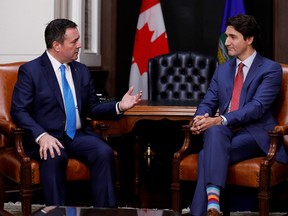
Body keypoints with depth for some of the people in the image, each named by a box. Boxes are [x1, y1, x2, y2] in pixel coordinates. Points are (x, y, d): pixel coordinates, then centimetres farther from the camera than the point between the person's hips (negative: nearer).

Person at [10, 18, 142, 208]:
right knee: (54, 157, -37)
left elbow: (93, 108, 17)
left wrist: (119, 107, -2)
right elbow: (19, 111, -10)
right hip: (48, 138, -4)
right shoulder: (30, 71, -3)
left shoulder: (82, 71, 14)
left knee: (105, 152, -25)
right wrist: (41, 135, -27)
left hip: (79, 136, 4)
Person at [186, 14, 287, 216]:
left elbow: (257, 107, -14)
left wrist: (220, 120, -26)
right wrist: (202, 118, -11)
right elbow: (208, 102, 15)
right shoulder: (222, 69, 19)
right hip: (223, 132, 4)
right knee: (214, 132, -34)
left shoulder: (271, 69, -1)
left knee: (209, 155, -32)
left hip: (254, 134, -4)